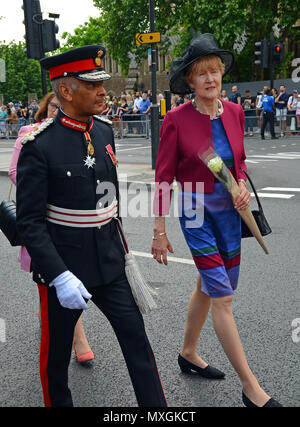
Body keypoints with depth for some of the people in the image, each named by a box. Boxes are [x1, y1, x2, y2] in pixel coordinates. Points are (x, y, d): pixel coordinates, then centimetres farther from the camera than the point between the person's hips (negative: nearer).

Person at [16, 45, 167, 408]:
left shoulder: (104, 130, 2)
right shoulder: (39, 146, -17)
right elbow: (29, 222, -18)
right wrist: (60, 277, -24)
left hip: (110, 262, 5)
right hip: (62, 266, -5)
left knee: (137, 340, 8)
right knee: (56, 354, 14)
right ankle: (57, 402, 41)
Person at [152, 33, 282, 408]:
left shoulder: (234, 113, 2)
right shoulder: (177, 119, -13)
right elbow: (163, 178, -10)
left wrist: (243, 186, -5)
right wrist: (159, 231, -10)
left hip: (228, 211, 6)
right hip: (196, 212, -6)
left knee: (208, 287, 18)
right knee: (223, 297, -4)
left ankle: (188, 354, 40)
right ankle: (250, 387, 7)